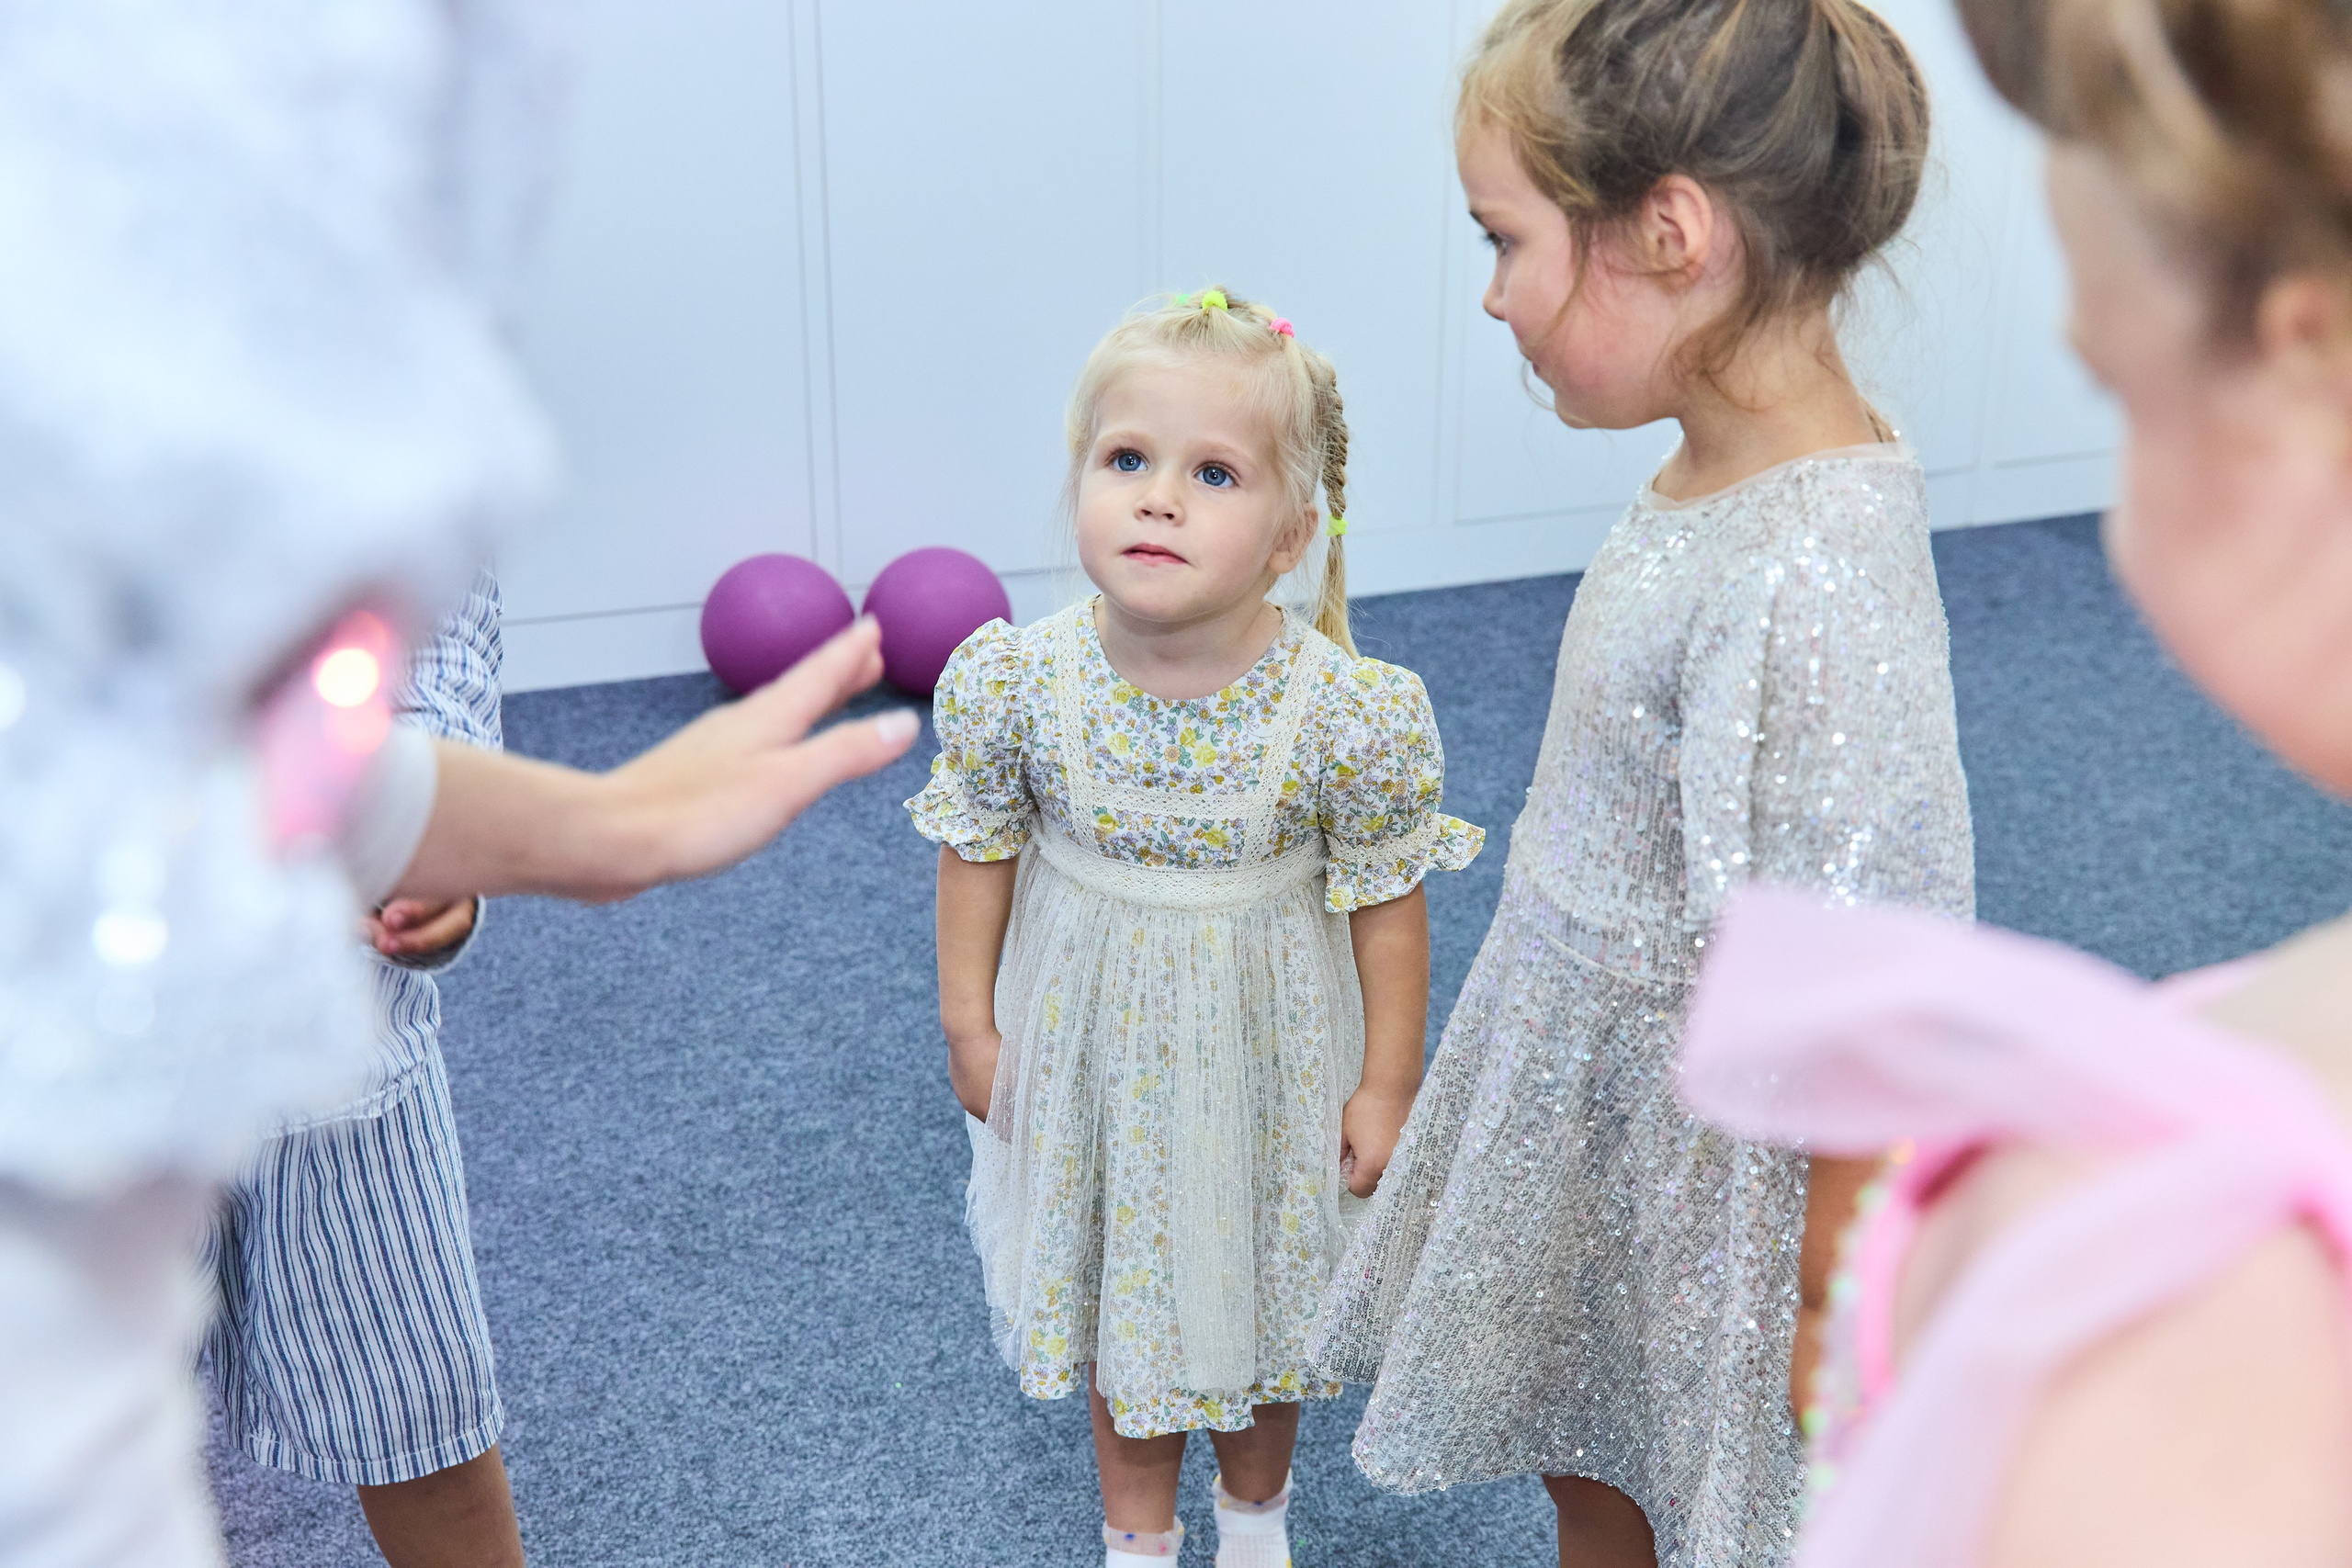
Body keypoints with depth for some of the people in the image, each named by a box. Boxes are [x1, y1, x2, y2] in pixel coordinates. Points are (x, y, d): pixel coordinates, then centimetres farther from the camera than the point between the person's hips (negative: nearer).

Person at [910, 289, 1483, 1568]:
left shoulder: (1348, 712, -25)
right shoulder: (1017, 681, -20)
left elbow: (1386, 901, -13)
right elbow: (978, 851, -4)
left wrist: (1387, 1084, -6)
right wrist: (968, 1023, 2)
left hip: (1270, 1047, -1)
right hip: (1093, 1034, 1)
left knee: (1263, 1282, 21)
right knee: (1123, 1278, 20)